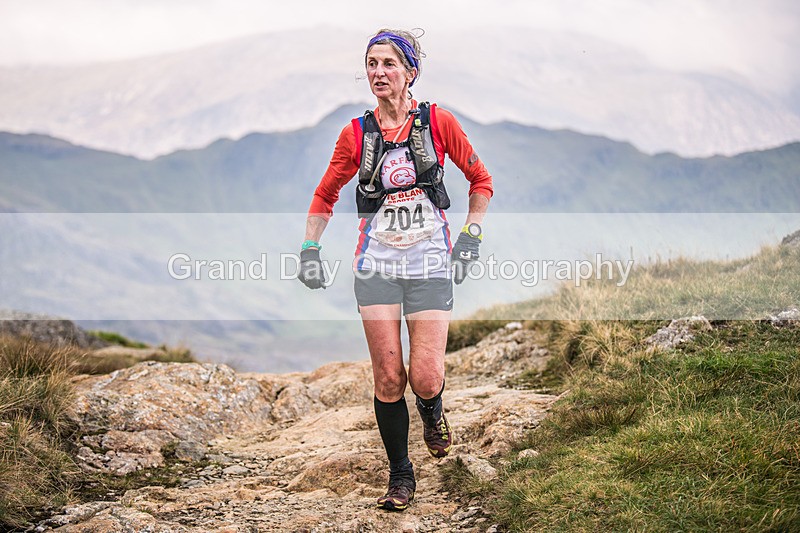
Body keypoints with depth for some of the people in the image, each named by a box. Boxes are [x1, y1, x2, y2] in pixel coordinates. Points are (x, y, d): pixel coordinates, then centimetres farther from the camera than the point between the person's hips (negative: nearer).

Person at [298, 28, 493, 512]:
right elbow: (325, 196, 16)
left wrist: (470, 239, 2)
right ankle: (401, 477, 13)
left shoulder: (437, 122, -1)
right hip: (377, 264, 2)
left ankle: (432, 411, 28)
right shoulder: (357, 133, 4)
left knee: (426, 379, -10)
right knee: (388, 378, -3)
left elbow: (481, 181, 10)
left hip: (430, 264, -1)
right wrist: (310, 251, 7)